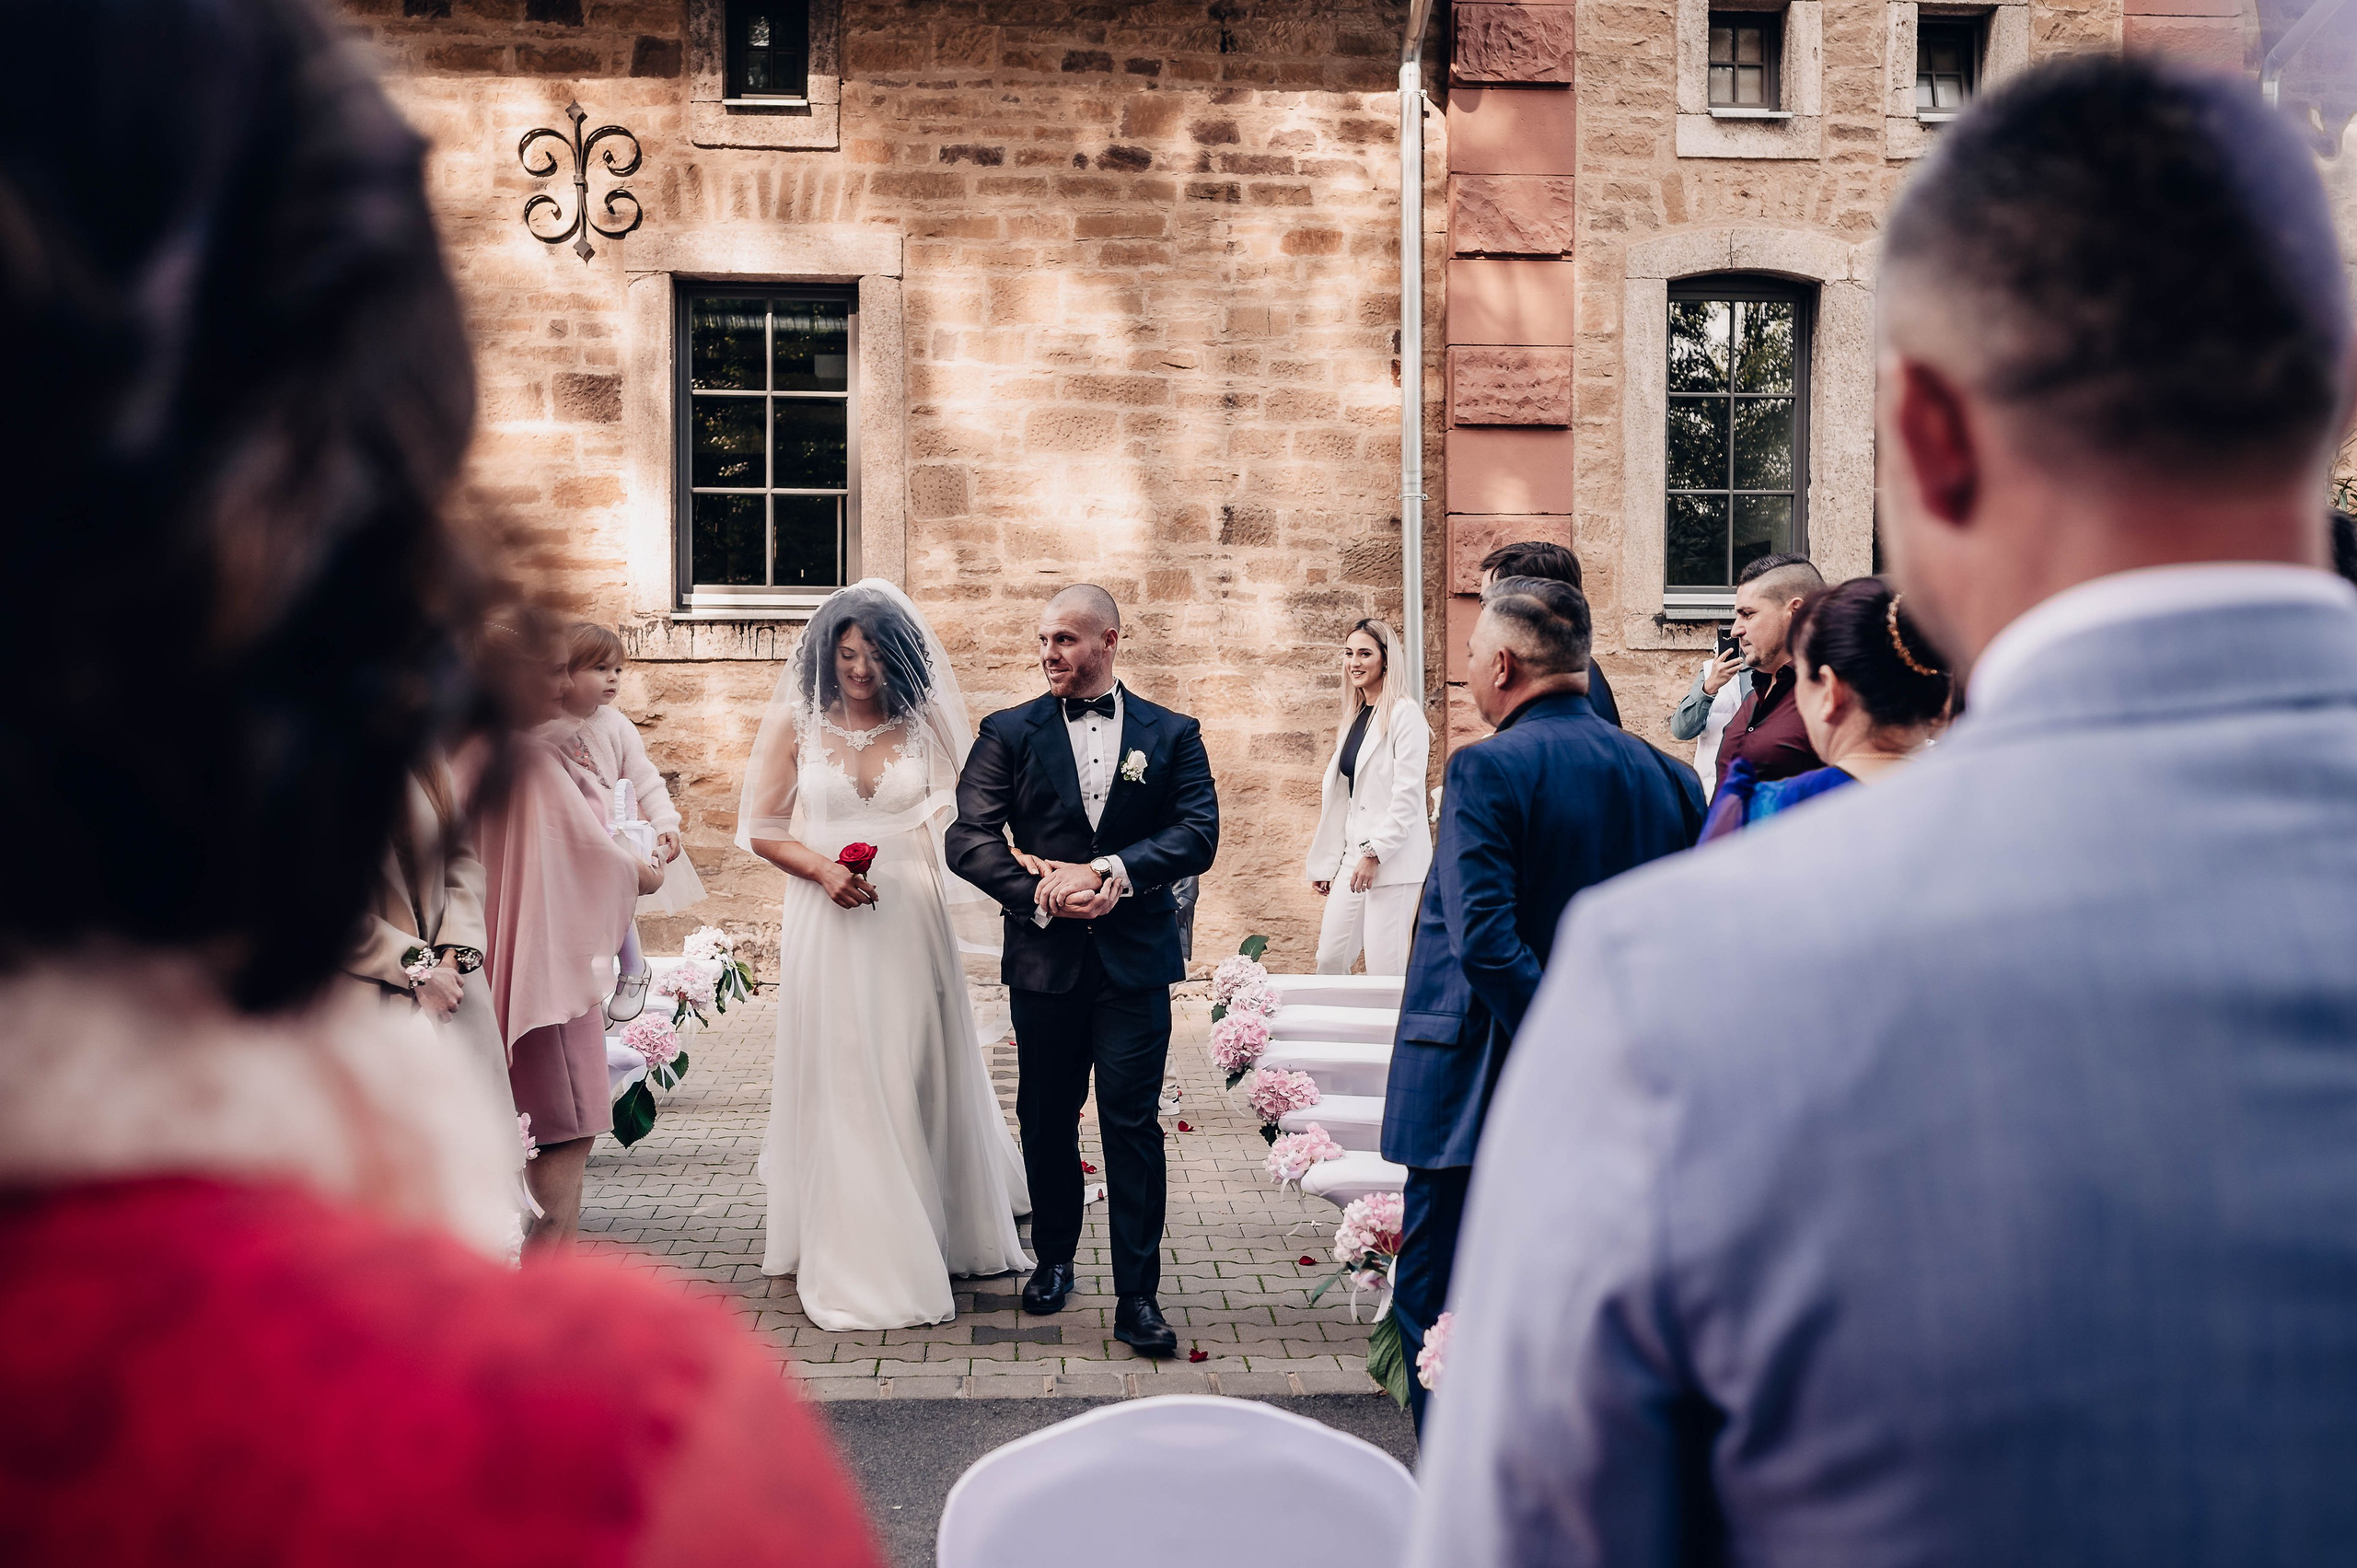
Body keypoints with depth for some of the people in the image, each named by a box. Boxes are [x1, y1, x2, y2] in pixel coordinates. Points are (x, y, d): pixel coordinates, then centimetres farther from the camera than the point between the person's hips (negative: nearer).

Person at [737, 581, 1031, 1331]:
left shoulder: (923, 726, 3)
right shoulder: (796, 723, 1)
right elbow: (761, 828, 3)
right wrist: (822, 868, -13)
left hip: (910, 924, 1)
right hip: (828, 928, -1)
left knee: (916, 1075, 8)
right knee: (839, 1084, 2)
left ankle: (932, 1233, 27)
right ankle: (852, 1258, 12)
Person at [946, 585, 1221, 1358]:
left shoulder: (1172, 735, 5)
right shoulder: (1008, 733, 4)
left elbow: (1198, 834, -5)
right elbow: (969, 838, -4)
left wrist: (1113, 871, -18)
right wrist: (1042, 891, -17)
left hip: (1136, 961, -1)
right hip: (1043, 959, 2)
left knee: (1133, 1124, -2)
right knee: (1046, 1121, 13)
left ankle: (1137, 1297, 3)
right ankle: (1053, 1260, 33)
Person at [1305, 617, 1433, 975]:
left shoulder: (1404, 713, -8)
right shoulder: (1354, 717, 16)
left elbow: (1408, 795, -14)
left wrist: (1375, 853, -18)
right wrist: (1323, 863, 16)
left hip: (1393, 860, -8)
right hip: (1352, 857, 8)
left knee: (1385, 972, -6)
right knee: (1329, 960, 7)